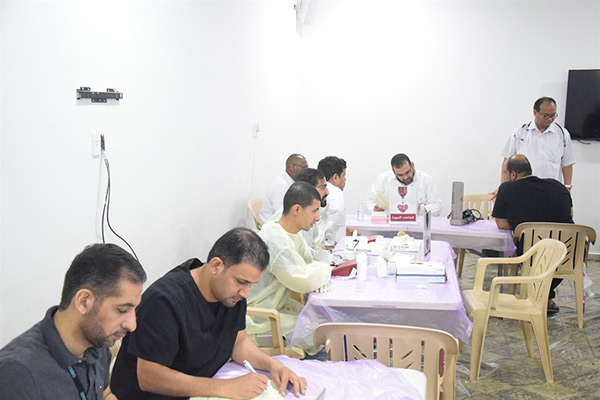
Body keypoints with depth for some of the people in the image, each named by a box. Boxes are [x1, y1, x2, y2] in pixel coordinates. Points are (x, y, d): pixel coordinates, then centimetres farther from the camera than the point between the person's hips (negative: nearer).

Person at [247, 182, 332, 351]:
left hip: (276, 306, 9)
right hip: (256, 319, -9)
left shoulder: (292, 235, 5)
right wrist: (325, 269, -7)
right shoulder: (275, 240, -27)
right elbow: (306, 283, -27)